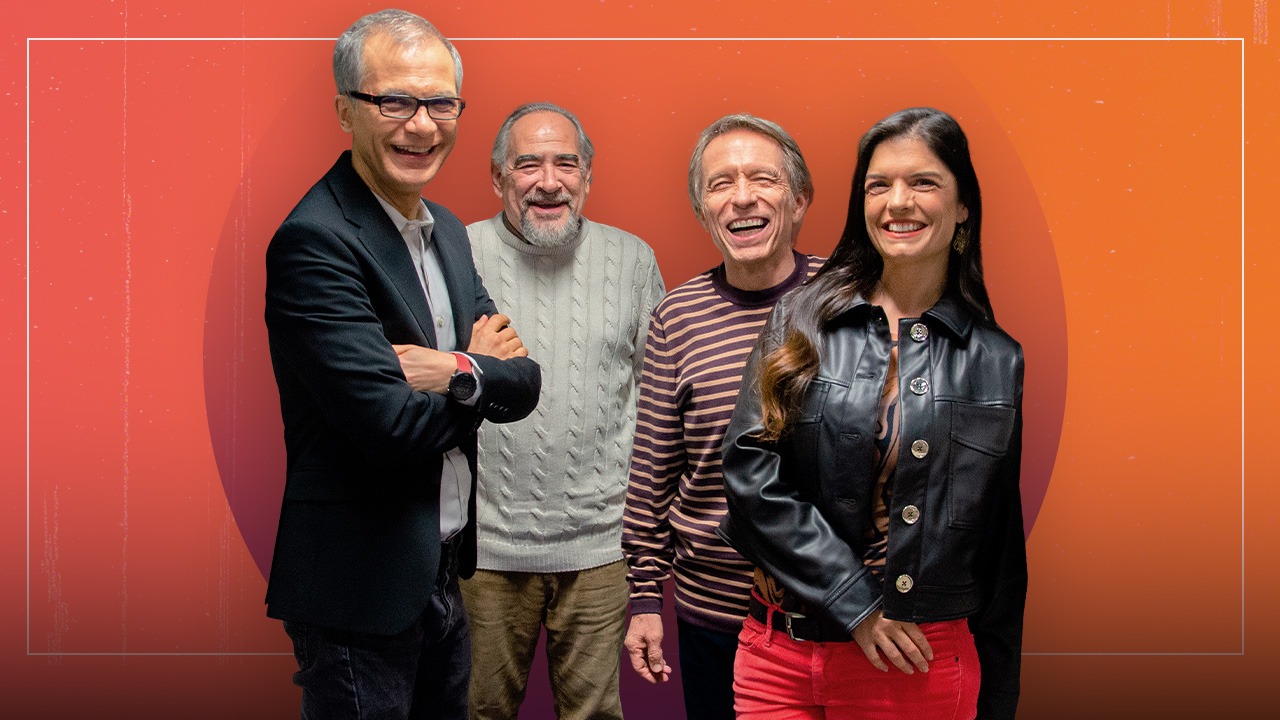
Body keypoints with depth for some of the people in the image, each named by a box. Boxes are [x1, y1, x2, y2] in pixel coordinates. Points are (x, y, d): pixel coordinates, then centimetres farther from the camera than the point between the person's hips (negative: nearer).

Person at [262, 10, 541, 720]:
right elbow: (392, 424, -25)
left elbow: (523, 383, 4)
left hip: (443, 575, 8)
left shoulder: (447, 230, 9)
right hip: (362, 591, -8)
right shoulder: (314, 241, -18)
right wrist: (482, 370, -7)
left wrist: (458, 374, -17)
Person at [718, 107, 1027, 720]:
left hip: (920, 663, 0)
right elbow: (750, 468, -7)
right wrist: (854, 603, -13)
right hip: (781, 655, 0)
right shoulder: (803, 320, 2)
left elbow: (1000, 554, 7)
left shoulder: (996, 362, 4)